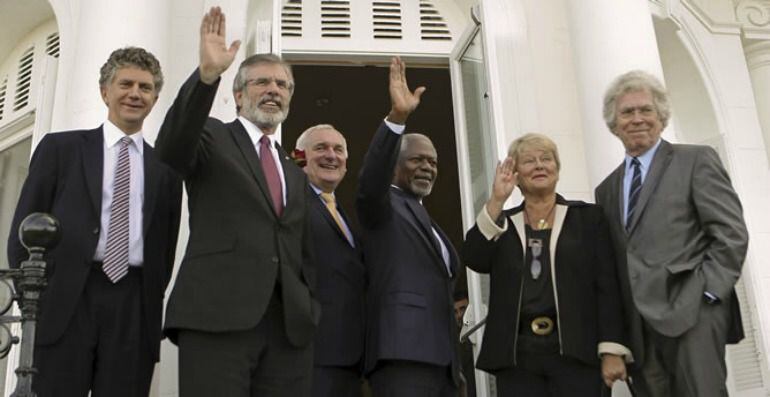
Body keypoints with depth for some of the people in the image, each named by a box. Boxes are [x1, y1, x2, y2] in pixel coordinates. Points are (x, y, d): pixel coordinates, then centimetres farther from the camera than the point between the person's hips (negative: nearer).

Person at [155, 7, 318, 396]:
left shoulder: (295, 173, 26)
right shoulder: (212, 137, 10)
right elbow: (170, 148, -13)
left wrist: (311, 312, 11)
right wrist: (207, 73, -26)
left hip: (290, 325, 5)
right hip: (216, 315, -5)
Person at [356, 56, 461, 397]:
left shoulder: (425, 220, 27)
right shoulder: (383, 206, 3)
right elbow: (369, 183, -20)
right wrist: (397, 117, -30)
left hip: (440, 356, 9)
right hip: (404, 352, -8)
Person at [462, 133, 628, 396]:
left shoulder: (588, 217, 9)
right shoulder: (502, 223, 13)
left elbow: (607, 286, 2)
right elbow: (474, 260, -4)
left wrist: (612, 350, -7)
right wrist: (496, 200, -10)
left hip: (574, 351, -1)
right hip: (516, 356, 2)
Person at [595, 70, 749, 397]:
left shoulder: (696, 161, 4)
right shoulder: (607, 188, 18)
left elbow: (732, 234, -4)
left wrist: (705, 294, -12)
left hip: (691, 313, -5)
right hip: (639, 324, 5)